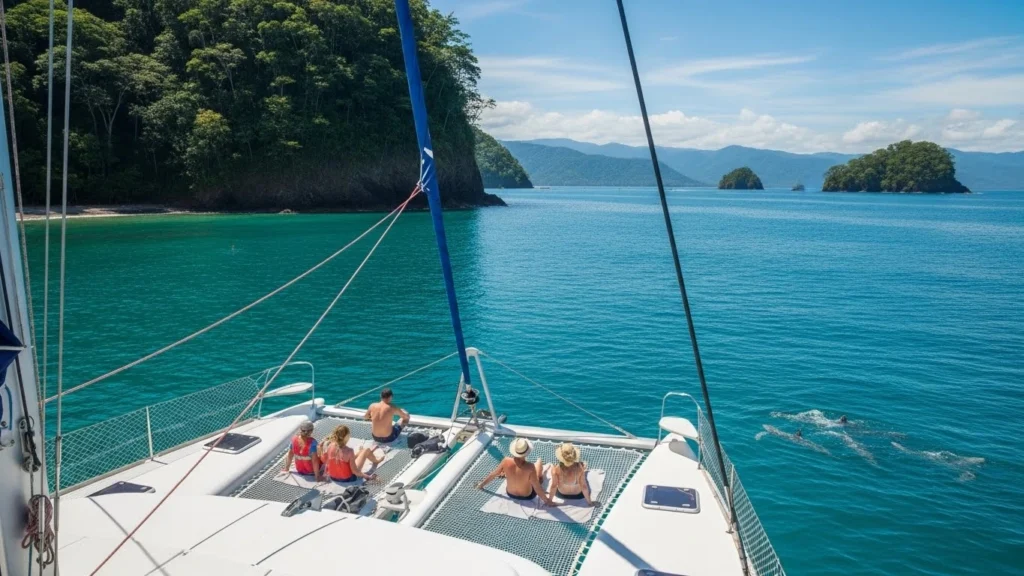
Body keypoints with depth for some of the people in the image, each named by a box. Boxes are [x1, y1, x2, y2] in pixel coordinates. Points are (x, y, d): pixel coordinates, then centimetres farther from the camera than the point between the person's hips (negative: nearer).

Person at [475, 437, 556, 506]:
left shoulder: (506, 461, -29)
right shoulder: (530, 467, -38)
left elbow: (492, 475, -13)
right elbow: (537, 488, -27)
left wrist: (482, 484, 5)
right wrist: (547, 500, -11)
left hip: (510, 494, 2)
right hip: (527, 496, -2)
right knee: (539, 461, 15)